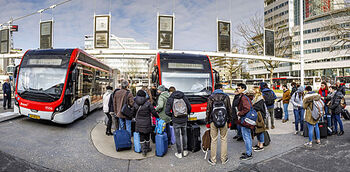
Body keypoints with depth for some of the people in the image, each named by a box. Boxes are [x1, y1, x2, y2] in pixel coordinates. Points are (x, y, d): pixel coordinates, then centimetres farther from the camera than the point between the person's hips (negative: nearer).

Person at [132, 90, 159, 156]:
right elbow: (153, 112, -6)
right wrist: (158, 117, 11)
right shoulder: (148, 103, -11)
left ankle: (143, 150, 9)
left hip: (139, 123, 2)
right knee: (147, 136, 15)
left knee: (141, 137, 10)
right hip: (147, 123, -1)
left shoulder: (135, 104, -4)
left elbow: (133, 113, 6)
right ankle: (148, 148, 28)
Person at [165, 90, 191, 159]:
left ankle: (179, 153, 19)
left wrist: (172, 116, 8)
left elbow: (167, 112, -11)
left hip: (176, 121, -3)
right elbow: (189, 108, 2)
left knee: (177, 136, 10)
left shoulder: (170, 99, -6)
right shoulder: (184, 97, 1)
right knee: (184, 134, 20)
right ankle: (185, 151, 29)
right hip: (184, 120, 3)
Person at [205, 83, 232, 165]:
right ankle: (224, 159, 20)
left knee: (213, 140, 6)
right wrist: (229, 121, 13)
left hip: (213, 121, 0)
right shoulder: (226, 96, 2)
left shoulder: (211, 97, 0)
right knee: (224, 140, 11)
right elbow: (229, 110, 5)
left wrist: (207, 122, 7)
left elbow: (208, 110, -1)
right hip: (224, 121, 1)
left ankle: (213, 160, 15)